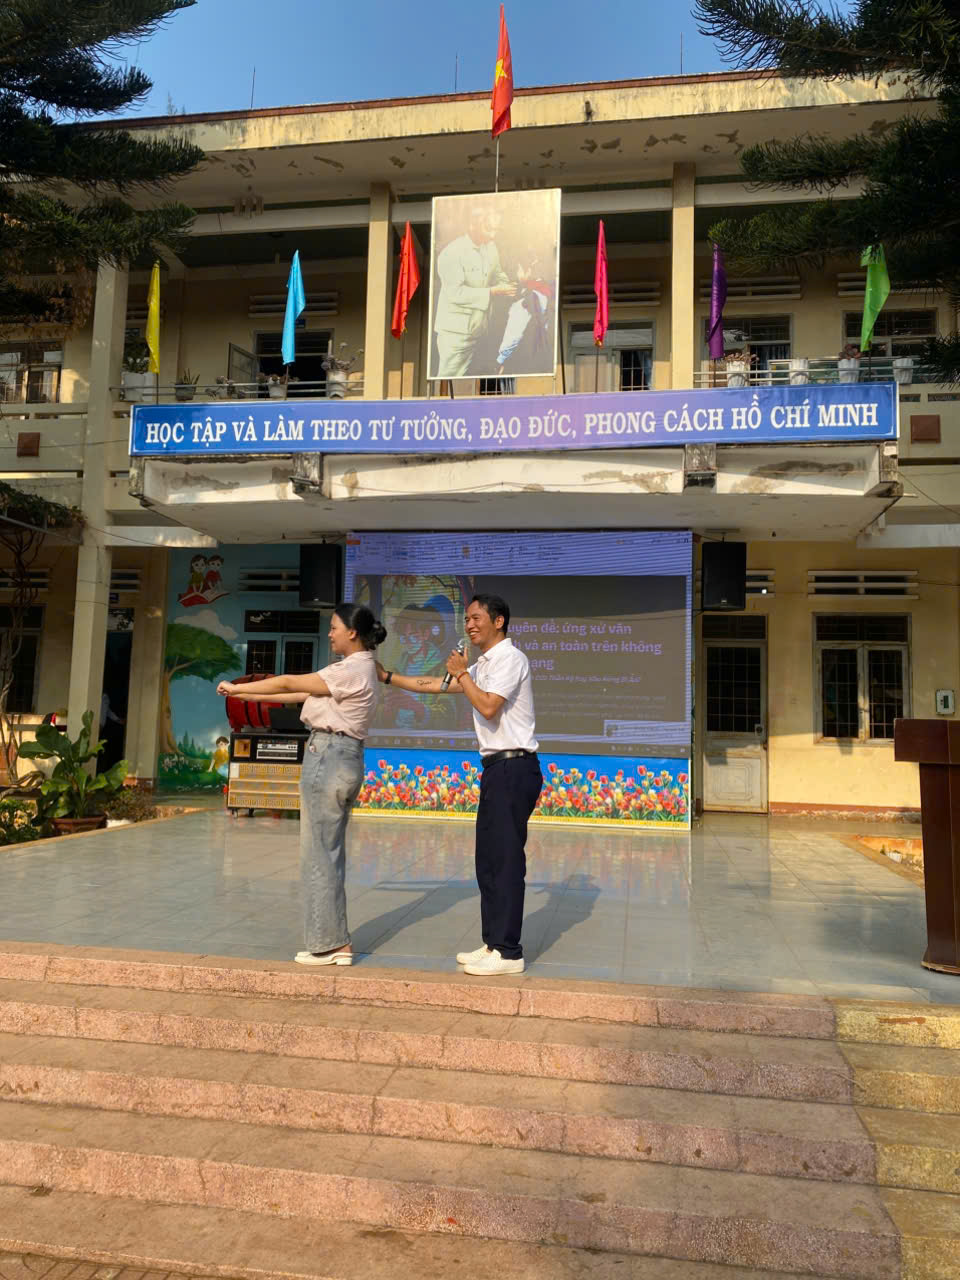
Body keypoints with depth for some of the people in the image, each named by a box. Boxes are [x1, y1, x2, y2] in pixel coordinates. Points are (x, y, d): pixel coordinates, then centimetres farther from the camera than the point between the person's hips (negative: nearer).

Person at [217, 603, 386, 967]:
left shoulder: (351, 671, -14)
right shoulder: (357, 670, 16)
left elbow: (289, 683, -11)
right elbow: (304, 693, 16)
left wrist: (237, 688, -1)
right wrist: (249, 695, 14)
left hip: (329, 758, -10)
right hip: (343, 760, 10)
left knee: (319, 854, -1)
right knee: (330, 854, 13)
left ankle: (325, 943, 7)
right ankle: (336, 941, 19)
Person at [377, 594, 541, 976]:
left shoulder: (510, 659, -10)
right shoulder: (483, 666, 18)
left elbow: (488, 707, -22)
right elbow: (434, 685, 22)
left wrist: (462, 673, -10)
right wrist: (388, 677, 20)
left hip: (514, 768, -10)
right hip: (497, 768, 10)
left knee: (506, 859, -7)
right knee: (489, 859, 12)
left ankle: (508, 952, -2)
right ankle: (493, 943, 20)